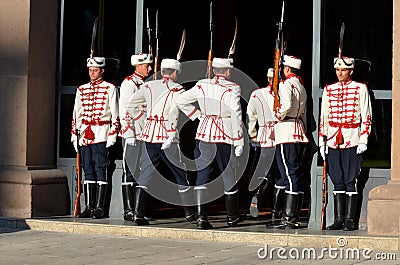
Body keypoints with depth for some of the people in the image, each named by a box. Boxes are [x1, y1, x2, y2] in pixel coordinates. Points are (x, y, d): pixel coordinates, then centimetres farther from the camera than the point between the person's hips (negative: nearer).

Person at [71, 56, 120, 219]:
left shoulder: (110, 88, 2)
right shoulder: (81, 89, 15)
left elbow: (115, 114, -1)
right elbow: (76, 113, 18)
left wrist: (112, 135, -7)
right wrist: (74, 135, 13)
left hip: (101, 135, -5)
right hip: (84, 135, 5)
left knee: (100, 170, -5)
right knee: (88, 171, 6)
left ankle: (99, 207, -4)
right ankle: (89, 207, 9)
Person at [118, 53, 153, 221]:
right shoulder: (129, 83, -9)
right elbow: (124, 110, -15)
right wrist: (129, 134, -18)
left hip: (145, 135, 8)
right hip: (132, 135, -8)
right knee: (130, 172, -5)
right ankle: (128, 211, -3)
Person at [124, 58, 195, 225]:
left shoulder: (148, 86, 11)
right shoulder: (177, 89, -2)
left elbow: (130, 106, 11)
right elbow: (173, 113, -17)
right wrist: (171, 137, -22)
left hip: (149, 134, 4)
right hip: (167, 136, -3)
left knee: (145, 174, 5)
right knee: (180, 174, 9)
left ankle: (138, 213, -5)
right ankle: (189, 213, 17)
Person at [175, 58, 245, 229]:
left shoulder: (202, 85, 5)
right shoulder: (231, 89, -7)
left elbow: (180, 100, 9)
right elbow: (236, 116, -11)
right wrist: (239, 141, -7)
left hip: (204, 133, 3)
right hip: (224, 137, -3)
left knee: (202, 175, 3)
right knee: (229, 176, 11)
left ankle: (201, 216, -8)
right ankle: (232, 217, 22)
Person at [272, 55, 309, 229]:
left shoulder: (286, 84, -8)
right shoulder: (301, 86, 20)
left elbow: (286, 104, -27)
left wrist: (278, 115, -9)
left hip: (286, 132, -9)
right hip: (299, 133, 9)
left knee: (289, 174, -11)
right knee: (296, 175, 9)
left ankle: (289, 218, -12)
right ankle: (295, 218, 11)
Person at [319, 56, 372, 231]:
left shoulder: (360, 89, 2)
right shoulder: (329, 90, 12)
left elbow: (366, 116, 0)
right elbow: (323, 116, 13)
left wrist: (363, 141, -6)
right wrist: (322, 141, 7)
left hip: (352, 140, -3)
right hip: (333, 140, 4)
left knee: (350, 181, -3)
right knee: (337, 181, 5)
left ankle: (349, 220, 1)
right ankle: (338, 220, 8)